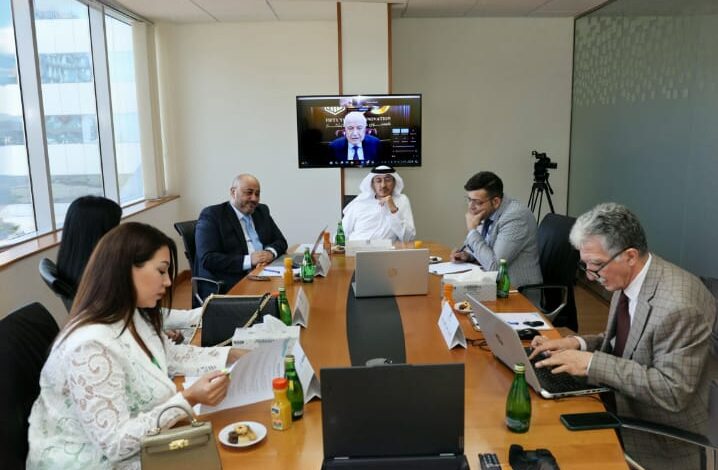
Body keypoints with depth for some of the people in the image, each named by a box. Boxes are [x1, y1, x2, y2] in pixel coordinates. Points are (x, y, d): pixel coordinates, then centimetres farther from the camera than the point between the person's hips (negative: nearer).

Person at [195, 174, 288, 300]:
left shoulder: (262, 211, 17)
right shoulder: (211, 215, -3)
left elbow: (281, 241, 19)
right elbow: (207, 259, -12)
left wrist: (271, 252, -5)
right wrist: (248, 260, -19)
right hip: (226, 287, -7)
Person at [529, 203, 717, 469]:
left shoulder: (679, 304, -28)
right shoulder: (627, 279, -2)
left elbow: (673, 392, -27)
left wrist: (592, 362, -27)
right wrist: (579, 344, -7)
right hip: (624, 410, 7)